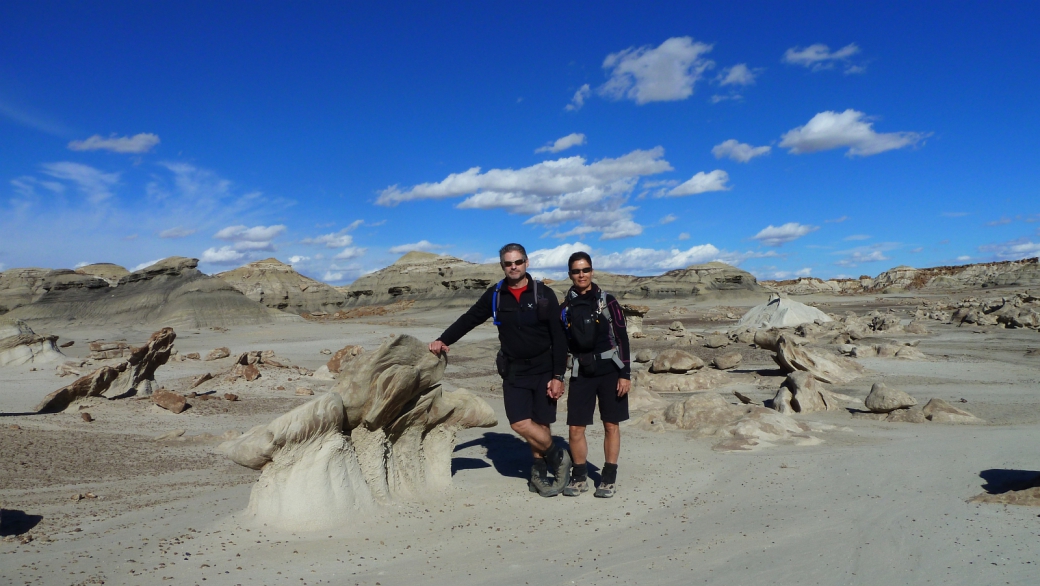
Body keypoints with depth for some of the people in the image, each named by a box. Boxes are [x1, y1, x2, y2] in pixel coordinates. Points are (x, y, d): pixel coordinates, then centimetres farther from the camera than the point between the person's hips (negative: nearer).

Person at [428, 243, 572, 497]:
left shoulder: (544, 294, -4)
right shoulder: (495, 295, 3)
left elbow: (559, 338, -5)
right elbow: (469, 319, 9)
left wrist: (558, 376, -10)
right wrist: (443, 340, -5)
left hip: (544, 370, -1)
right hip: (513, 371, 2)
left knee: (541, 424, 1)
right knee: (521, 423, -11)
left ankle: (539, 472, 22)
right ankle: (557, 456, 10)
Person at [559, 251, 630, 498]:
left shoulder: (607, 301, -3)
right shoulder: (565, 306, 4)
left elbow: (622, 338, -4)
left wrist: (626, 373, -8)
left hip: (610, 371, -2)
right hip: (581, 373, 2)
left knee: (611, 425, 5)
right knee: (575, 428, 1)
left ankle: (609, 478, 17)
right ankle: (579, 476, 18)